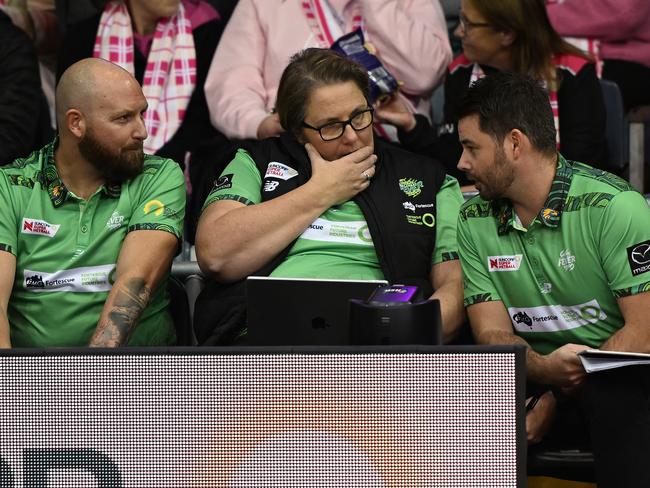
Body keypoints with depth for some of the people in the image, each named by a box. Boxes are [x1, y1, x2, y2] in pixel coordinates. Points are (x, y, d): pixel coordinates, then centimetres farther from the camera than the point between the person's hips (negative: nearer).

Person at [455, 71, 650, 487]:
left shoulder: (615, 206, -9)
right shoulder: (474, 222, 7)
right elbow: (492, 333, 2)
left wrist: (557, 399, -21)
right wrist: (545, 369, -22)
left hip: (613, 372, -4)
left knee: (616, 398, -39)